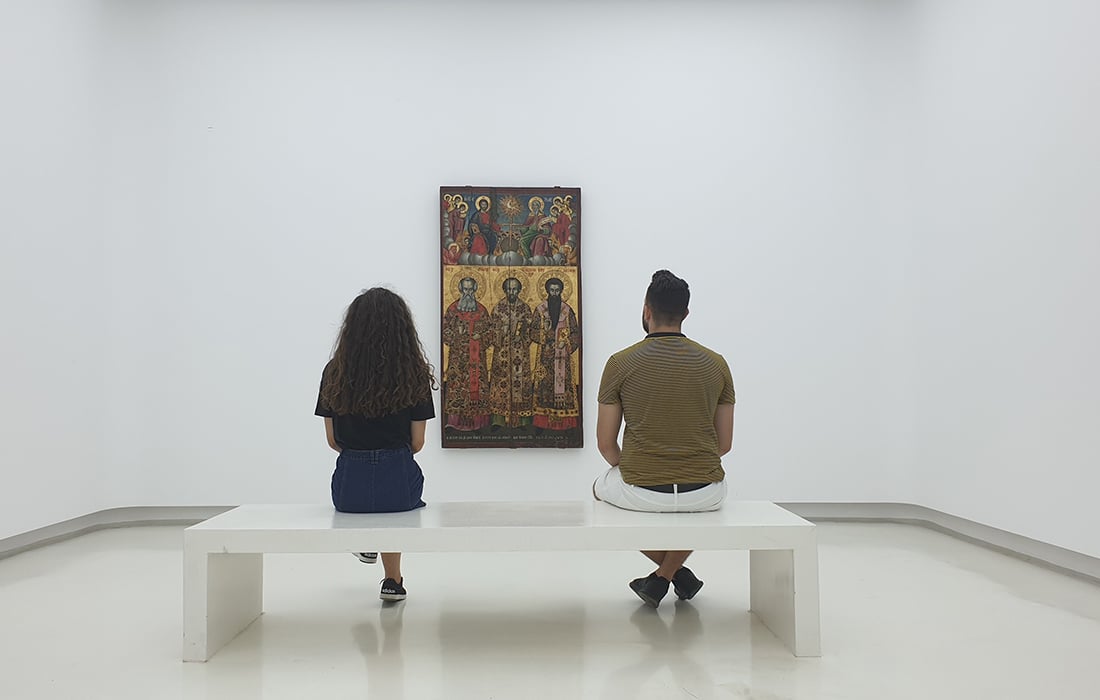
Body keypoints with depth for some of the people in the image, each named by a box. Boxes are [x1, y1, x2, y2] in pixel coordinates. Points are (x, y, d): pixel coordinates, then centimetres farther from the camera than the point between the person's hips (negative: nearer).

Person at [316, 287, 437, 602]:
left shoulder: (335, 372, -2)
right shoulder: (413, 373, -7)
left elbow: (333, 440, 4)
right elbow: (417, 443, -1)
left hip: (349, 487, 2)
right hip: (399, 484, -1)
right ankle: (393, 581, 35)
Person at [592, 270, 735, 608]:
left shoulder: (620, 363, -5)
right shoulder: (715, 364, 2)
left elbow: (606, 443, 0)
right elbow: (724, 443, 7)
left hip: (640, 492, -2)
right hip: (705, 493, 2)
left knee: (602, 487, 34)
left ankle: (675, 570, 25)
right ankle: (665, 576, 25)